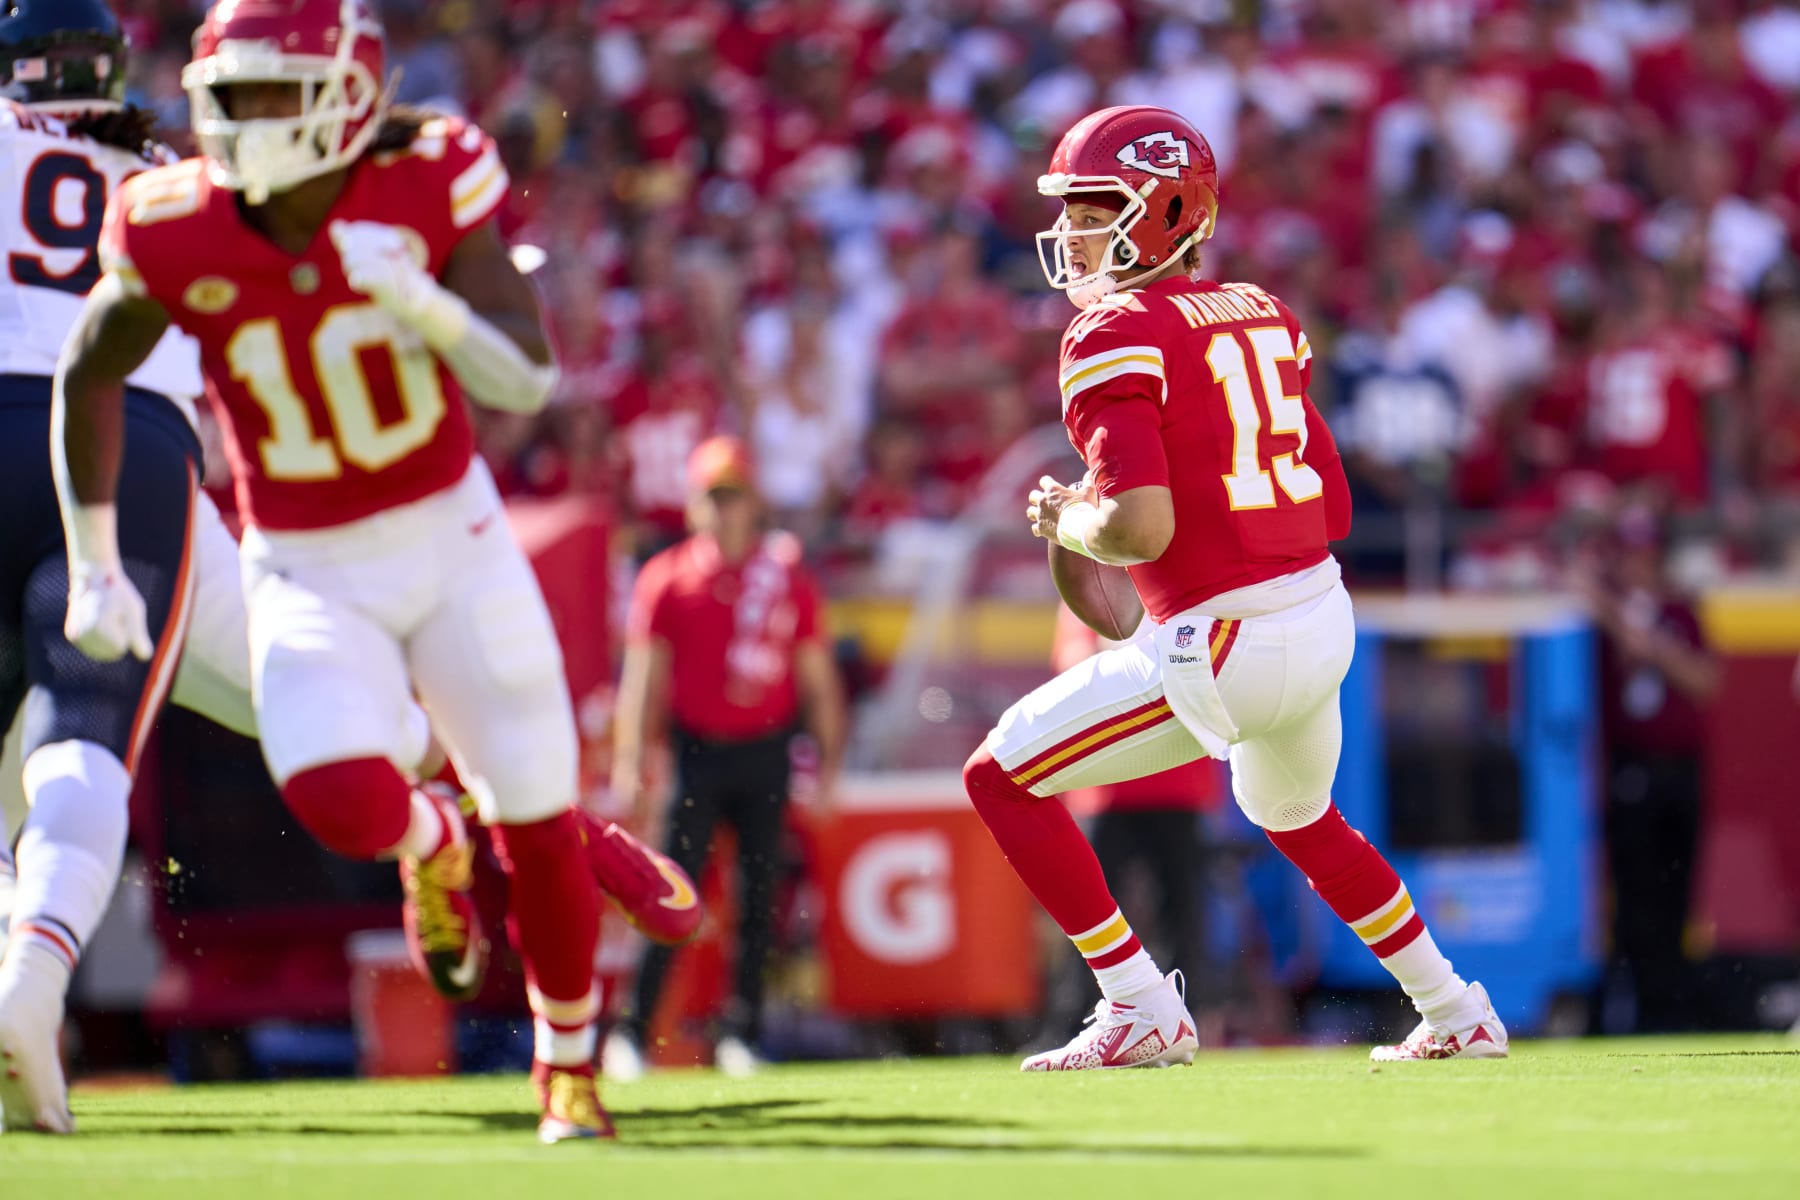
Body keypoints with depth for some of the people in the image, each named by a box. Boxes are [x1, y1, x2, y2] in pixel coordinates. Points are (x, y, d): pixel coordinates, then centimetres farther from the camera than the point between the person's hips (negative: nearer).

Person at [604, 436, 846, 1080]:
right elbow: (643, 677, -1)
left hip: (765, 754, 2)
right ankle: (633, 1029, -3)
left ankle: (742, 1031, 10)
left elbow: (818, 678, 9)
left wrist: (830, 760, 5)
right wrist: (629, 764, -7)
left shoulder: (789, 579, 4)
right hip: (699, 754, -2)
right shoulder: (667, 580, -1)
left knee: (758, 898, 3)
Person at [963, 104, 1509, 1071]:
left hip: (1223, 644, -9)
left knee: (1002, 777, 1)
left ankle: (1142, 1011, 0)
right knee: (1297, 817, 36)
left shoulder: (1114, 338, -12)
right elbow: (1333, 508, 14)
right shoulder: (1260, 315, 12)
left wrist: (1067, 525, -3)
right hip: (1327, 617, 9)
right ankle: (1456, 1016, 41)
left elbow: (1141, 527, -23)